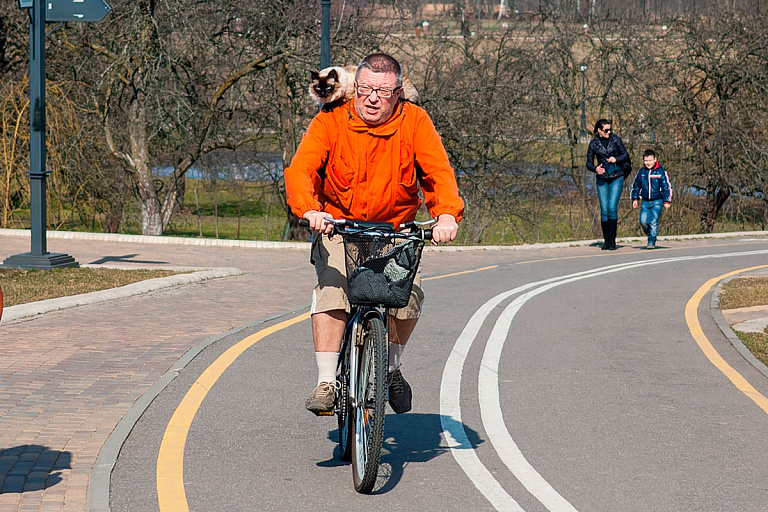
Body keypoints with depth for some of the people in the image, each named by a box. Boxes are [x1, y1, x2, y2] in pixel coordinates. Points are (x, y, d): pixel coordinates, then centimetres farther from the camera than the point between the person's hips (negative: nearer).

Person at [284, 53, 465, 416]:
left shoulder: (414, 122, -8)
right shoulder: (330, 122, -11)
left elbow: (439, 171, -18)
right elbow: (300, 171, -22)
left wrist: (447, 215, -38)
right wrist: (310, 211, -43)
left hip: (396, 230, 1)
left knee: (409, 292, -21)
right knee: (331, 289, -26)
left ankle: (391, 367, 6)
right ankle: (326, 382, -20)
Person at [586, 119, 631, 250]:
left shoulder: (615, 139, 1)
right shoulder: (593, 144, 2)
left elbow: (626, 155, 6)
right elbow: (589, 163, 6)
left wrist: (616, 159, -14)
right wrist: (595, 169, -15)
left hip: (616, 177, -1)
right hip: (602, 179, 1)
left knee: (612, 207, -13)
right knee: (604, 210, -2)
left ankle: (612, 241, -9)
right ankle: (606, 241, 9)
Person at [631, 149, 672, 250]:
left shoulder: (661, 171, -4)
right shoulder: (641, 172, 7)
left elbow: (667, 187, 0)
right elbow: (636, 186, 21)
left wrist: (667, 201, -3)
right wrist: (635, 198, 19)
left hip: (657, 201, -3)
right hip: (645, 202, 3)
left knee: (654, 222, -11)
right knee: (643, 221, -9)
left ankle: (652, 242, -6)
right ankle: (650, 234, 17)